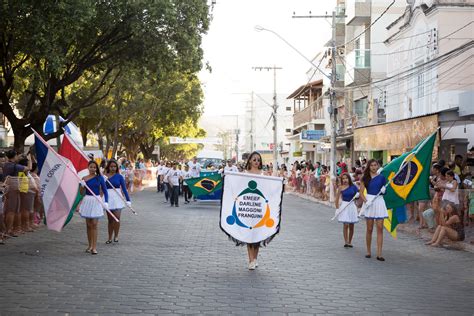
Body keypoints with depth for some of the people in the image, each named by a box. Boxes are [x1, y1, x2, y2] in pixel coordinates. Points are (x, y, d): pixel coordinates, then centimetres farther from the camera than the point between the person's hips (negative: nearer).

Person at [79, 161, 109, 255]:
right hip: (87, 201, 2)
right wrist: (82, 185, -14)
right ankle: (90, 245, 19)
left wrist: (106, 202, -12)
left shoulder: (99, 178, -1)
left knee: (94, 224, -7)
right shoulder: (84, 179, 2)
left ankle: (94, 247, -6)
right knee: (88, 225, 8)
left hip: (96, 201, -2)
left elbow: (105, 190, 0)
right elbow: (82, 193, 5)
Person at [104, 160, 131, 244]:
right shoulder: (104, 176, 3)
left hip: (117, 198, -1)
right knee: (110, 219, 8)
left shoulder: (119, 176, 0)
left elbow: (124, 189, 1)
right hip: (108, 199, 1)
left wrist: (128, 200, -3)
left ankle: (116, 236, 4)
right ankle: (110, 238, 20)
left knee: (117, 217, -14)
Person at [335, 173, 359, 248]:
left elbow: (358, 193, 12)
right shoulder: (341, 187, -4)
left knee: (351, 225, 7)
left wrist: (357, 195, -10)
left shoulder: (353, 186, 0)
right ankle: (346, 242, -7)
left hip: (352, 206, 2)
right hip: (344, 206, -2)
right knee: (345, 225, -10)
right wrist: (337, 208, -3)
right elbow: (337, 198, 0)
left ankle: (350, 242, 18)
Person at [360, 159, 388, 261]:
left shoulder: (381, 177, 7)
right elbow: (361, 192, 0)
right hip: (369, 202, -1)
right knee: (369, 229, 4)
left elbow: (384, 189, 17)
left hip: (379, 202, 1)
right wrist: (366, 201, -16)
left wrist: (384, 190, -6)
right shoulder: (365, 178, 3)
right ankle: (368, 251, 17)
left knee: (380, 228, -4)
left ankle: (379, 254, -5)